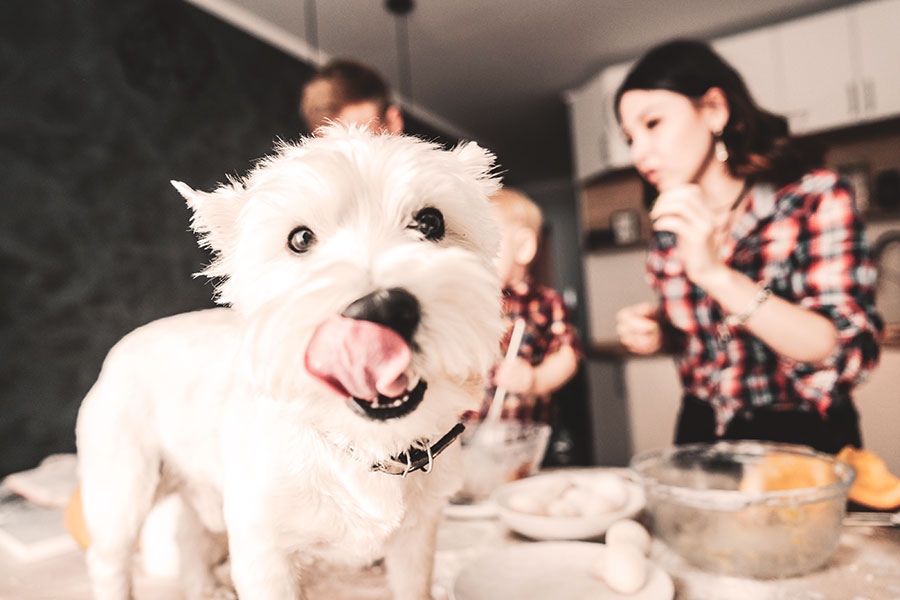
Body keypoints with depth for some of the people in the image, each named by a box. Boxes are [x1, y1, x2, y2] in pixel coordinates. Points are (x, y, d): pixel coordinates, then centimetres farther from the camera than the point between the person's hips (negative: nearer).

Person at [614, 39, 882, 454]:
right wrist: (658, 336, -6)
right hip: (702, 435, 3)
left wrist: (715, 272, -25)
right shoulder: (670, 226, 2)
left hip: (804, 439, -3)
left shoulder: (815, 198, -8)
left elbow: (849, 353, -17)